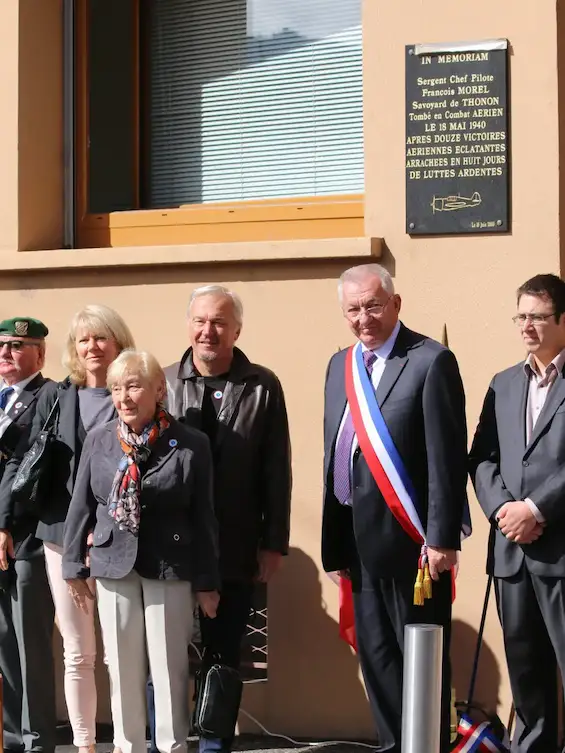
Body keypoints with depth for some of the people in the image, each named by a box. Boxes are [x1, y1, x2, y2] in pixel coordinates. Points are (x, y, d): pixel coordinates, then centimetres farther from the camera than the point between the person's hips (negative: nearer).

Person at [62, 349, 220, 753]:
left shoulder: (191, 444, -6)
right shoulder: (98, 440, 3)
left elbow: (204, 517, -4)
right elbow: (81, 506, 7)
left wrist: (207, 582, -3)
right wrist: (75, 567, 5)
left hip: (170, 568, -3)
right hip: (114, 566, 3)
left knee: (169, 668, 3)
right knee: (123, 670, 10)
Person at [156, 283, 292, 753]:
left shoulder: (262, 387, -2)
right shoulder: (164, 383, 1)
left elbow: (276, 472, -1)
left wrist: (274, 542, -3)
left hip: (234, 550, -1)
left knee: (225, 657, 9)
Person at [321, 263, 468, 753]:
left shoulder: (431, 361, -9)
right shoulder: (341, 366, 12)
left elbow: (448, 457, -13)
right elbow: (334, 456, 14)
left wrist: (442, 537, -17)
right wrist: (335, 544, 11)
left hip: (412, 542, -7)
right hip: (361, 542, 7)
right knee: (376, 656, 12)